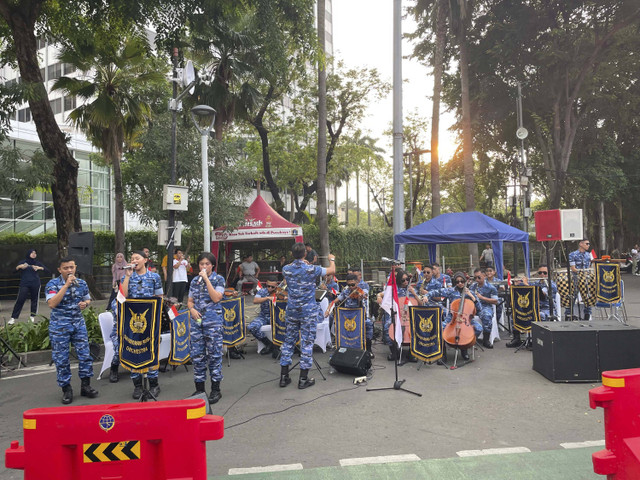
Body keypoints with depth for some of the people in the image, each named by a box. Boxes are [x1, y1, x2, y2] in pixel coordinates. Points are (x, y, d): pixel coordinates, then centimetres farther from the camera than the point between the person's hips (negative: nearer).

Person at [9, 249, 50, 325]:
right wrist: (19, 267, -18)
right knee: (20, 300, -8)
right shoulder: (22, 263, 8)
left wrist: (40, 268, -11)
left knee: (34, 300, 4)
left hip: (35, 285, 2)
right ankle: (13, 318, -5)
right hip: (24, 285, -1)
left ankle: (32, 316, 15)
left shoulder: (37, 263, 11)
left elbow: (48, 271, 5)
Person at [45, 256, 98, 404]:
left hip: (78, 323, 4)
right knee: (61, 359, 3)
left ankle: (85, 385, 16)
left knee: (85, 354, 3)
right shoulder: (53, 284, -8)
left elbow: (88, 299, 20)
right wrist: (66, 285, -25)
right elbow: (52, 303, -23)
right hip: (59, 326, -3)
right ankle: (66, 389, 16)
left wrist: (85, 304, -5)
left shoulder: (82, 283, 5)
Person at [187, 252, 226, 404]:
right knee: (197, 355, 6)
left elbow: (216, 298, -14)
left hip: (213, 321, -4)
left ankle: (215, 390, 9)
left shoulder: (219, 279, 0)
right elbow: (190, 301, 17)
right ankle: (199, 388, 18)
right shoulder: (195, 281, 12)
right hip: (196, 321, 4)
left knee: (214, 354, -1)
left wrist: (206, 279, -14)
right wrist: (192, 309, -5)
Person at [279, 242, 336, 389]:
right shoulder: (311, 269, -13)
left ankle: (284, 376, 16)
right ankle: (303, 379, 7)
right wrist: (332, 259, 22)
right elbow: (332, 271, 3)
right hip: (308, 311, -4)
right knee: (307, 342, 3)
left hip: (292, 311, 4)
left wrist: (301, 263, 36)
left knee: (289, 341, 12)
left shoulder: (286, 269, -3)